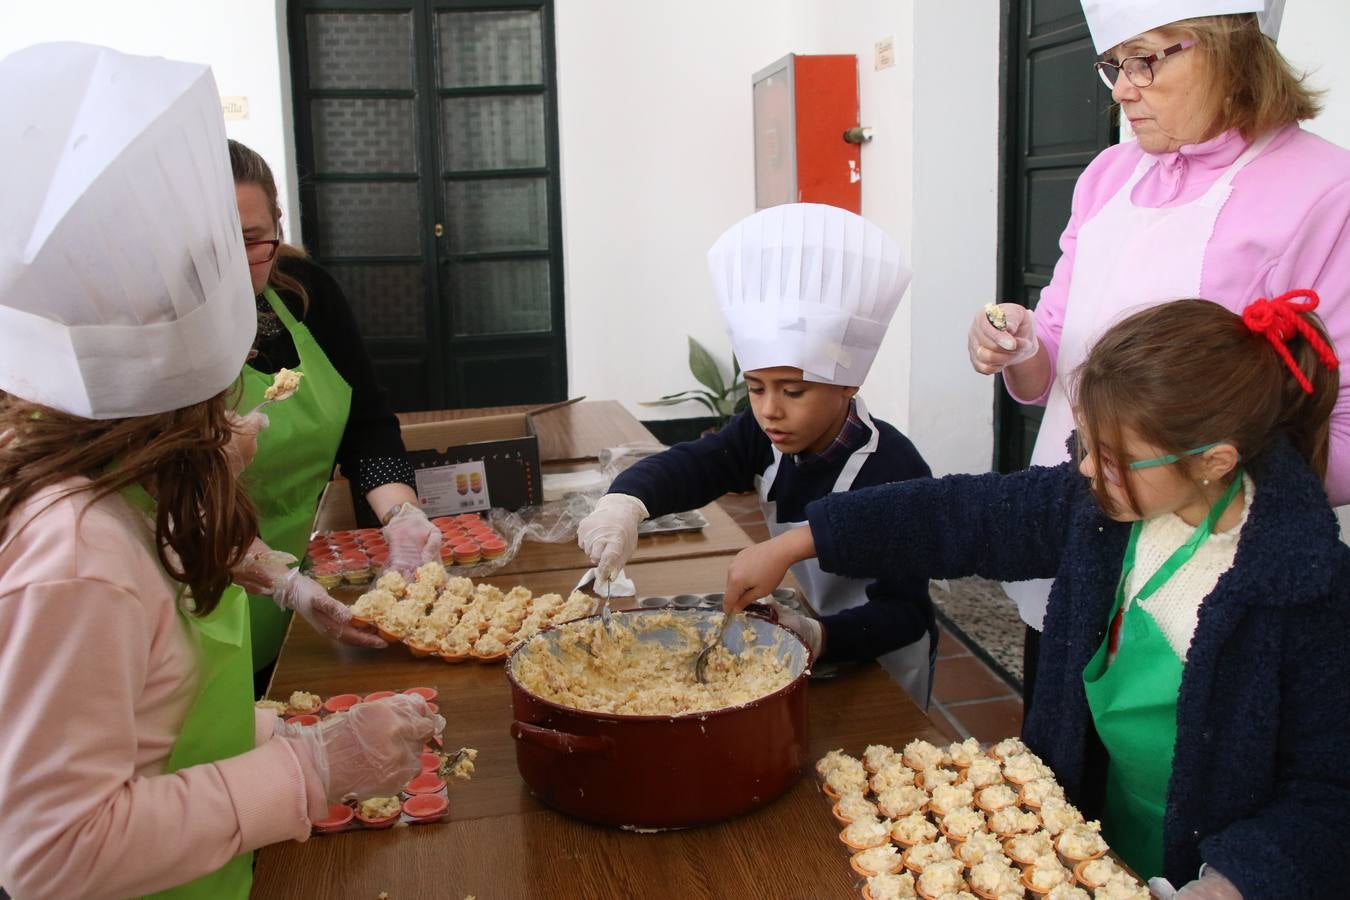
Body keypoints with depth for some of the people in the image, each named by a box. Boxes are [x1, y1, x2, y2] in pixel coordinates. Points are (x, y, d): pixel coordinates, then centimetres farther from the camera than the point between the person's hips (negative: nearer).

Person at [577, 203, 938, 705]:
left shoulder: (895, 473, -30)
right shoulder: (768, 436, -11)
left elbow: (904, 612, -28)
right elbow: (690, 466, -24)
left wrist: (820, 638, -46)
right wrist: (624, 503, -46)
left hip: (881, 667, -5)